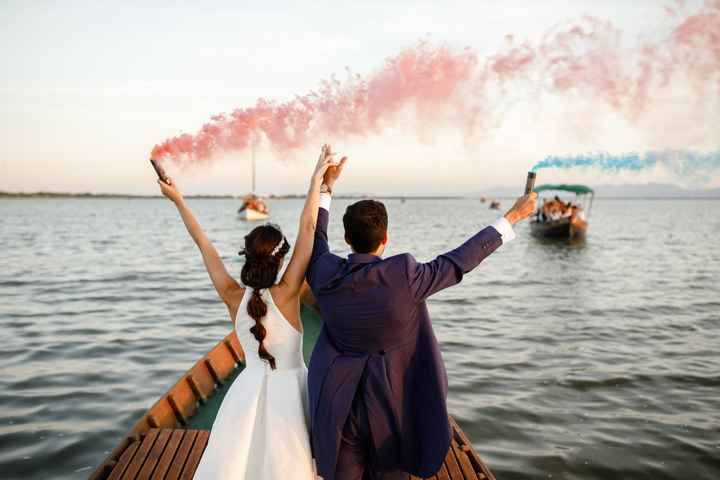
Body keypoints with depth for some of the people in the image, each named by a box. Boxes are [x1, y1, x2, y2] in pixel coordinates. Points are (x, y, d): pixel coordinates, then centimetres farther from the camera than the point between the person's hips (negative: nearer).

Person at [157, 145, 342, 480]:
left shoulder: (234, 298, -12)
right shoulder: (286, 295, -21)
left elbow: (202, 242, -4)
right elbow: (307, 227, -24)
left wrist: (177, 199, 6)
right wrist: (317, 177, -18)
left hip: (250, 391, 3)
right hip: (288, 390, -3)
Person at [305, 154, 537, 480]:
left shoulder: (325, 275, -10)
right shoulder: (403, 275, -22)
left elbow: (314, 239, 11)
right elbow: (459, 260, -12)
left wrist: (326, 186, 20)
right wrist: (512, 218, -1)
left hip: (340, 405, 3)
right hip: (392, 405, -2)